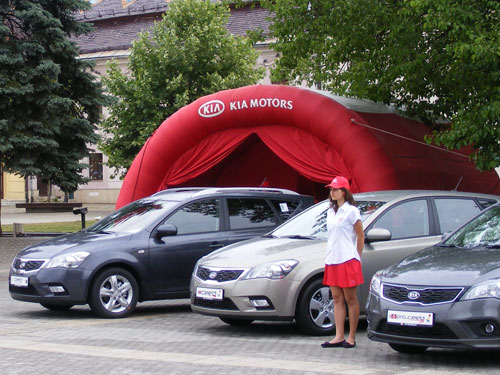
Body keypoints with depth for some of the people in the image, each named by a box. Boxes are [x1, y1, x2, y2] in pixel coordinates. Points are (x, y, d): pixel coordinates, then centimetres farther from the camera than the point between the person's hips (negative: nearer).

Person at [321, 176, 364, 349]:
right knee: (337, 299, 6)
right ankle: (339, 336, 7)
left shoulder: (351, 211, -6)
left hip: (347, 260, -7)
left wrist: (357, 258, -4)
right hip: (332, 261, 7)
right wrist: (329, 257, 11)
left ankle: (351, 337, 2)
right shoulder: (330, 212, 15)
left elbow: (360, 236, -4)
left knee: (350, 299, -1)